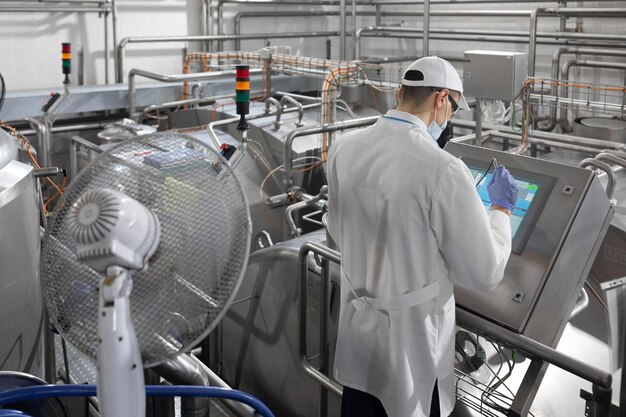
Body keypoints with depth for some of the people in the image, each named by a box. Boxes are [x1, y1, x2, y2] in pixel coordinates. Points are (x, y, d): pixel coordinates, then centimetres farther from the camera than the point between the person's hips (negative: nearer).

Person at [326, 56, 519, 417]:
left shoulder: (344, 149, -6)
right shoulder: (442, 169, -25)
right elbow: (485, 273, -15)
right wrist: (502, 208, 0)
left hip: (356, 327, 6)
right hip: (411, 340, -5)